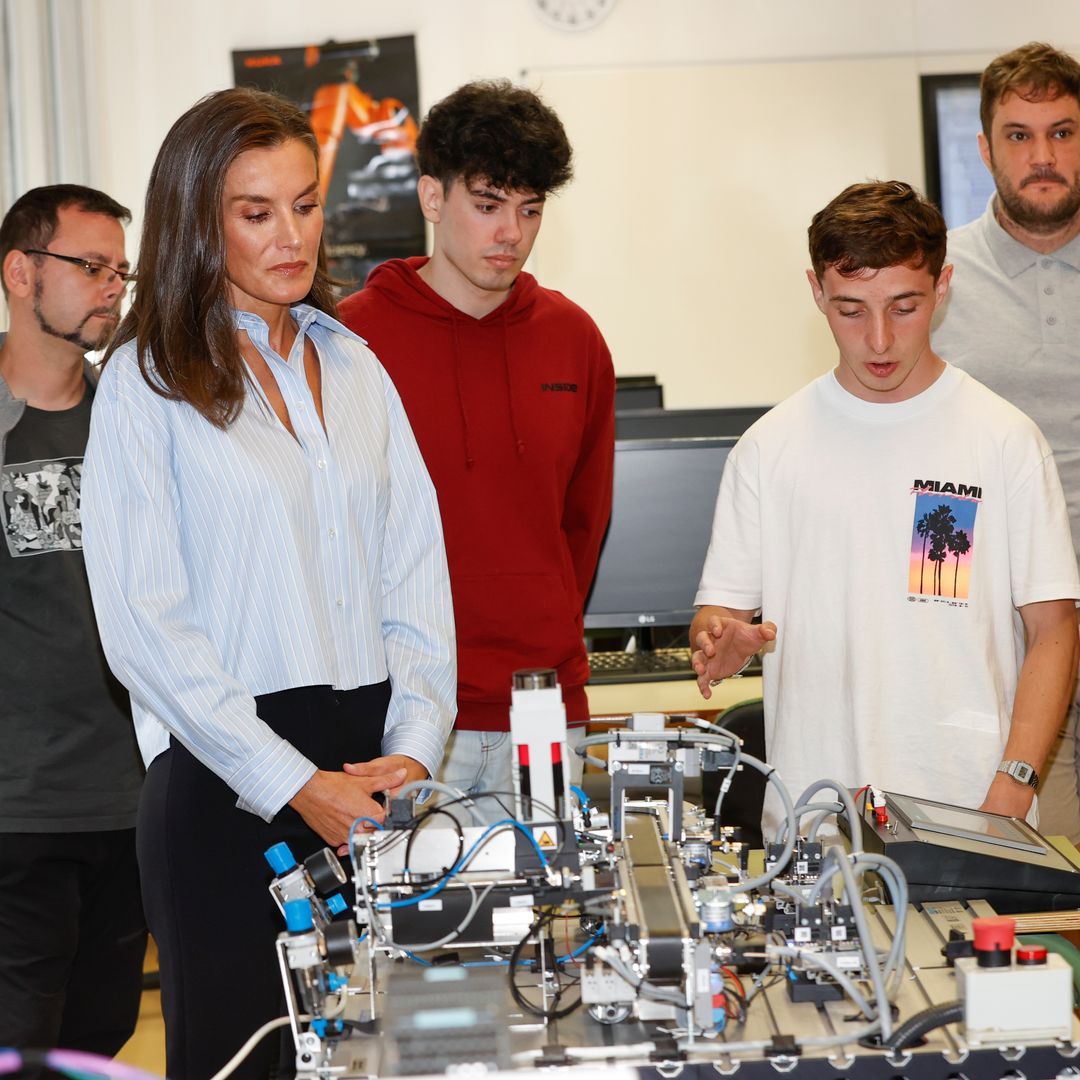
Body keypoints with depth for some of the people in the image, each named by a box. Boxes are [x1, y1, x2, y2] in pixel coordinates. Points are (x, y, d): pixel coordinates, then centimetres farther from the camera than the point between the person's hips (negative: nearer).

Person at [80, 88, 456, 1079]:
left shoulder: (354, 364, 14)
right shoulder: (146, 380, -3)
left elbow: (416, 569, 11)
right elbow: (145, 625, -9)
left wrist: (416, 742, -4)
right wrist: (291, 783, -14)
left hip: (374, 771, 5)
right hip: (227, 779, -4)